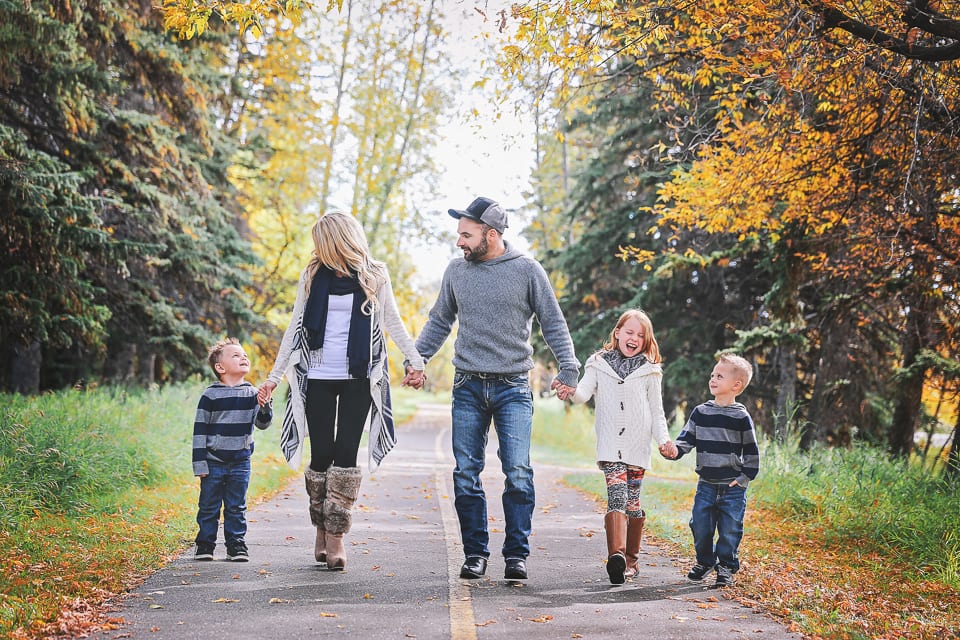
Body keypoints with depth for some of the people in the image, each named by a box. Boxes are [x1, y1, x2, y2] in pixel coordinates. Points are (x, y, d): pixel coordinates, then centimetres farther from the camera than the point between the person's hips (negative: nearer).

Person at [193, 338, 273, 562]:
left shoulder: (252, 394, 2)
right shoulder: (210, 396, -8)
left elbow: (262, 423, 3)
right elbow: (199, 430, -6)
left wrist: (265, 405, -18)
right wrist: (200, 463, -8)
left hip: (240, 462, 2)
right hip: (214, 461, -2)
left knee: (236, 507, 8)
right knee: (209, 507, 6)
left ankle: (237, 545, 16)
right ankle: (205, 544, 16)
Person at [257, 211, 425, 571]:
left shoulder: (374, 276, 3)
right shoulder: (313, 275, 7)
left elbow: (392, 322, 10)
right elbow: (295, 328, 11)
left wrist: (416, 361, -1)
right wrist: (274, 377, 9)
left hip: (357, 379, -1)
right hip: (318, 378, 1)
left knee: (346, 453, -7)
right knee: (321, 455, 0)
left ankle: (336, 535, -3)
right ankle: (321, 530, 15)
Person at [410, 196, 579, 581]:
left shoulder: (527, 270, -2)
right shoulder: (456, 270, 7)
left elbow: (553, 324, 1)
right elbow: (439, 321, 17)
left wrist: (568, 368, -9)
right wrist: (416, 358, 6)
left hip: (513, 387, -3)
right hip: (468, 387, 3)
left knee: (518, 472, -8)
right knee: (466, 474, 3)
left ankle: (516, 554, 1)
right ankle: (475, 553, 12)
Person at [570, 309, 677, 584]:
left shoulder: (649, 372, 11)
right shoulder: (599, 365, 9)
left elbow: (656, 412, 12)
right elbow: (583, 394, -3)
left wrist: (664, 439, -2)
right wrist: (570, 390, -26)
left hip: (638, 446, 2)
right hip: (609, 445, -2)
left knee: (633, 502, 4)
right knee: (617, 496, -18)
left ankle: (631, 557, 17)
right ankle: (617, 555, -31)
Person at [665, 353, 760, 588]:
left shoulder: (741, 417, -4)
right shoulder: (701, 412, 4)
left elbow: (751, 450, 1)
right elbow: (687, 439, 5)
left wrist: (745, 477, -5)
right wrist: (675, 450, -15)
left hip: (732, 486, -3)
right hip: (706, 483, 3)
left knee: (730, 529, 0)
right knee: (700, 525, 5)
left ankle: (726, 566, 16)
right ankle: (705, 561, 26)